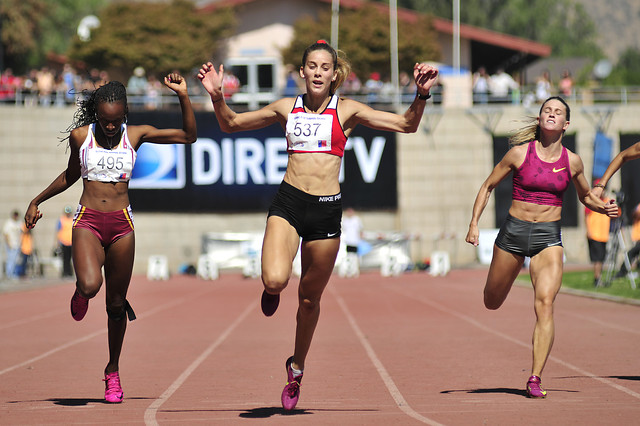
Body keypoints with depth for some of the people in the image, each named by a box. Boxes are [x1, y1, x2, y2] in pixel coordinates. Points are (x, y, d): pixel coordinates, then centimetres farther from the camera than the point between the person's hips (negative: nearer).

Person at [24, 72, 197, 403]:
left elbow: (188, 136, 2)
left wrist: (183, 96, -8)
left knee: (116, 302, 6)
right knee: (90, 285, -28)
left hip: (121, 223, 1)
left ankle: (113, 370, 22)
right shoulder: (80, 135, 2)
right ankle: (81, 293, 12)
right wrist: (37, 201, 22)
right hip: (88, 220, -1)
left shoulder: (136, 135, 2)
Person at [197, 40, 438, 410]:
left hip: (327, 211, 0)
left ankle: (297, 367, 33)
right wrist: (218, 97, 0)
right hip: (289, 202, 0)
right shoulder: (286, 108, 9)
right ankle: (272, 292, 15)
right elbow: (231, 123, 18)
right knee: (275, 279, -25)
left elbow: (406, 125, 1)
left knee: (310, 298, 10)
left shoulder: (347, 111, 4)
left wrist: (422, 95, -16)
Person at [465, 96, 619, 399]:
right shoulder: (520, 153, -6)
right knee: (492, 304, 14)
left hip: (548, 237, 0)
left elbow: (585, 196, 18)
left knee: (545, 305, -18)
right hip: (513, 232, 0)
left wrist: (604, 208, -4)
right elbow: (488, 186, 4)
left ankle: (535, 379, -17)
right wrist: (474, 223, -5)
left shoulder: (572, 161, 0)